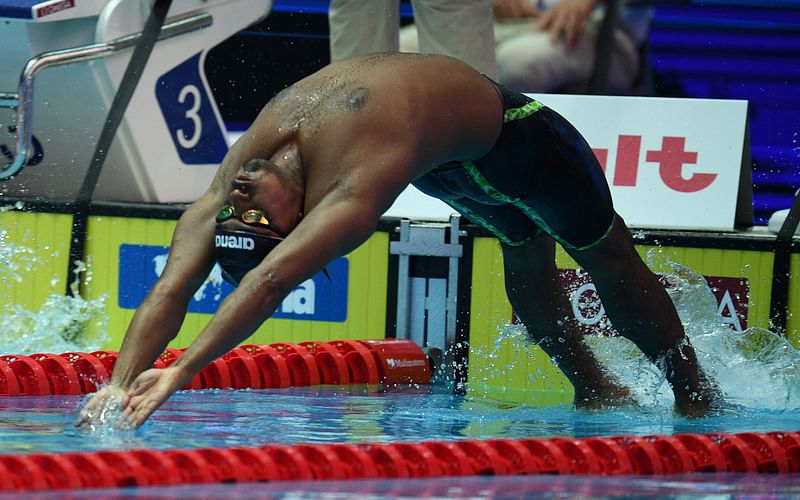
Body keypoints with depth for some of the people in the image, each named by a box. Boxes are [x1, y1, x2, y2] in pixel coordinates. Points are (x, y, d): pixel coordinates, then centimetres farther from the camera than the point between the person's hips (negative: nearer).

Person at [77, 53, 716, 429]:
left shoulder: (351, 192, -51)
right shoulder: (227, 182, -32)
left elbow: (269, 283, -62)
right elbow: (171, 286, -38)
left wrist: (181, 371, -71)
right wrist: (119, 382, -53)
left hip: (508, 130, -6)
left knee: (608, 257, 15)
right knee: (527, 261, 27)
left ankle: (696, 394, 34)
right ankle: (593, 388, 49)